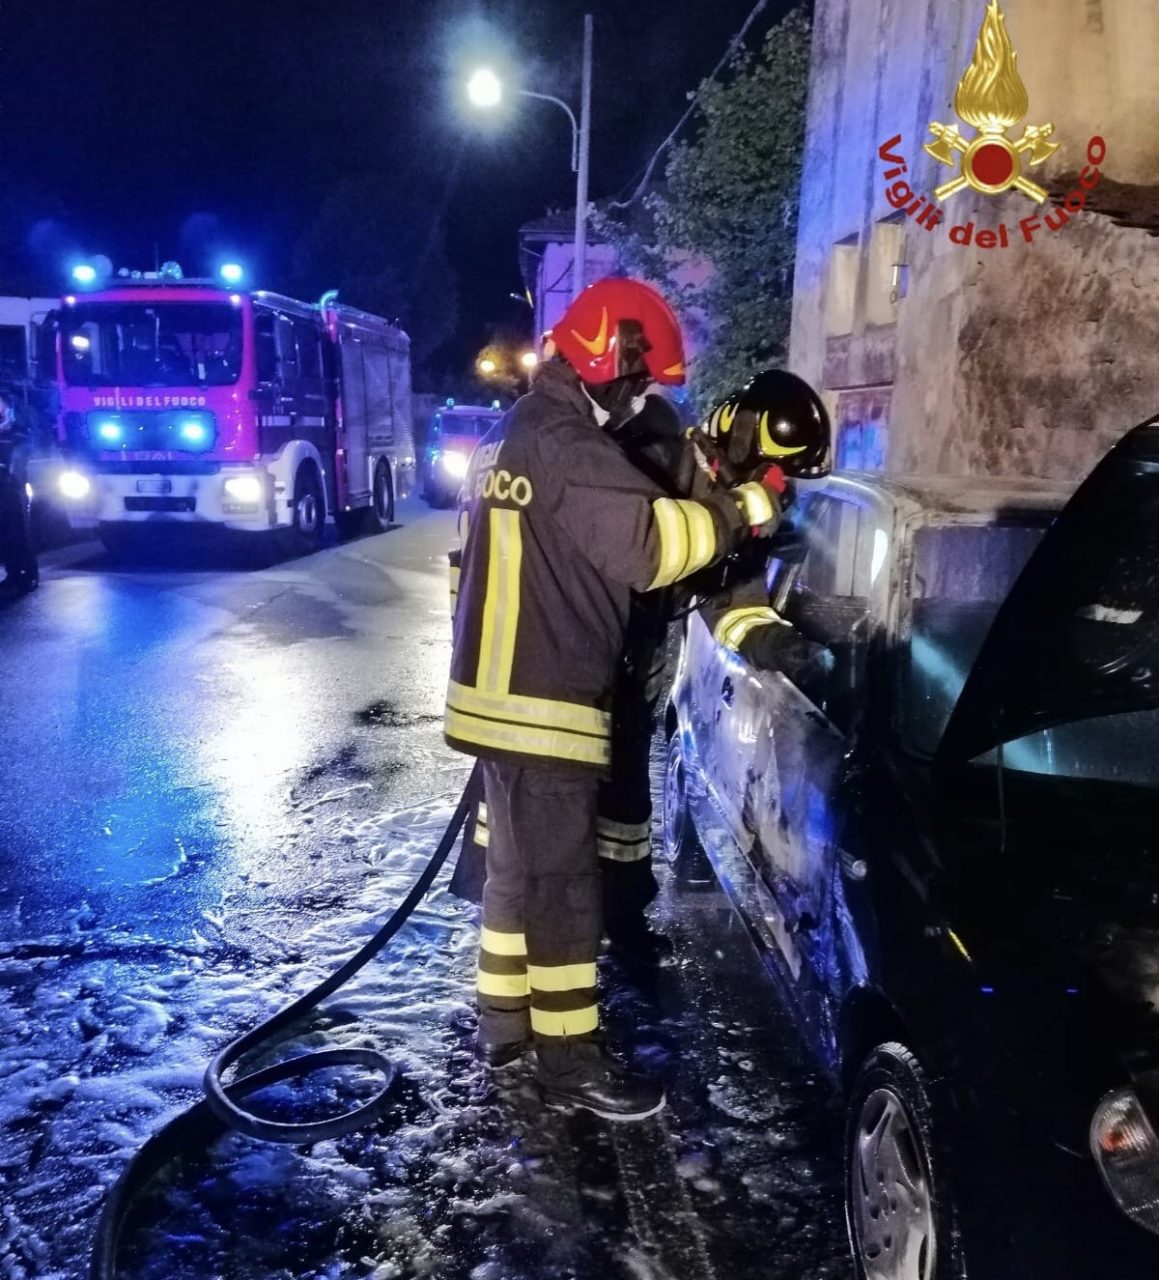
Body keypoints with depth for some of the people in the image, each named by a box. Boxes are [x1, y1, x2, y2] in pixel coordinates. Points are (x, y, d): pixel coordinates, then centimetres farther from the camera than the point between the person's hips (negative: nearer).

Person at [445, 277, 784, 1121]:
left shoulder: (515, 435, 16)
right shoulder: (565, 443, -17)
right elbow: (645, 543, -25)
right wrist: (743, 511, -16)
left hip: (503, 692, 10)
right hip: (542, 703, -10)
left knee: (518, 864, 19)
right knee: (564, 881, -1)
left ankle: (504, 1020, 31)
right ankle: (571, 1063, 9)